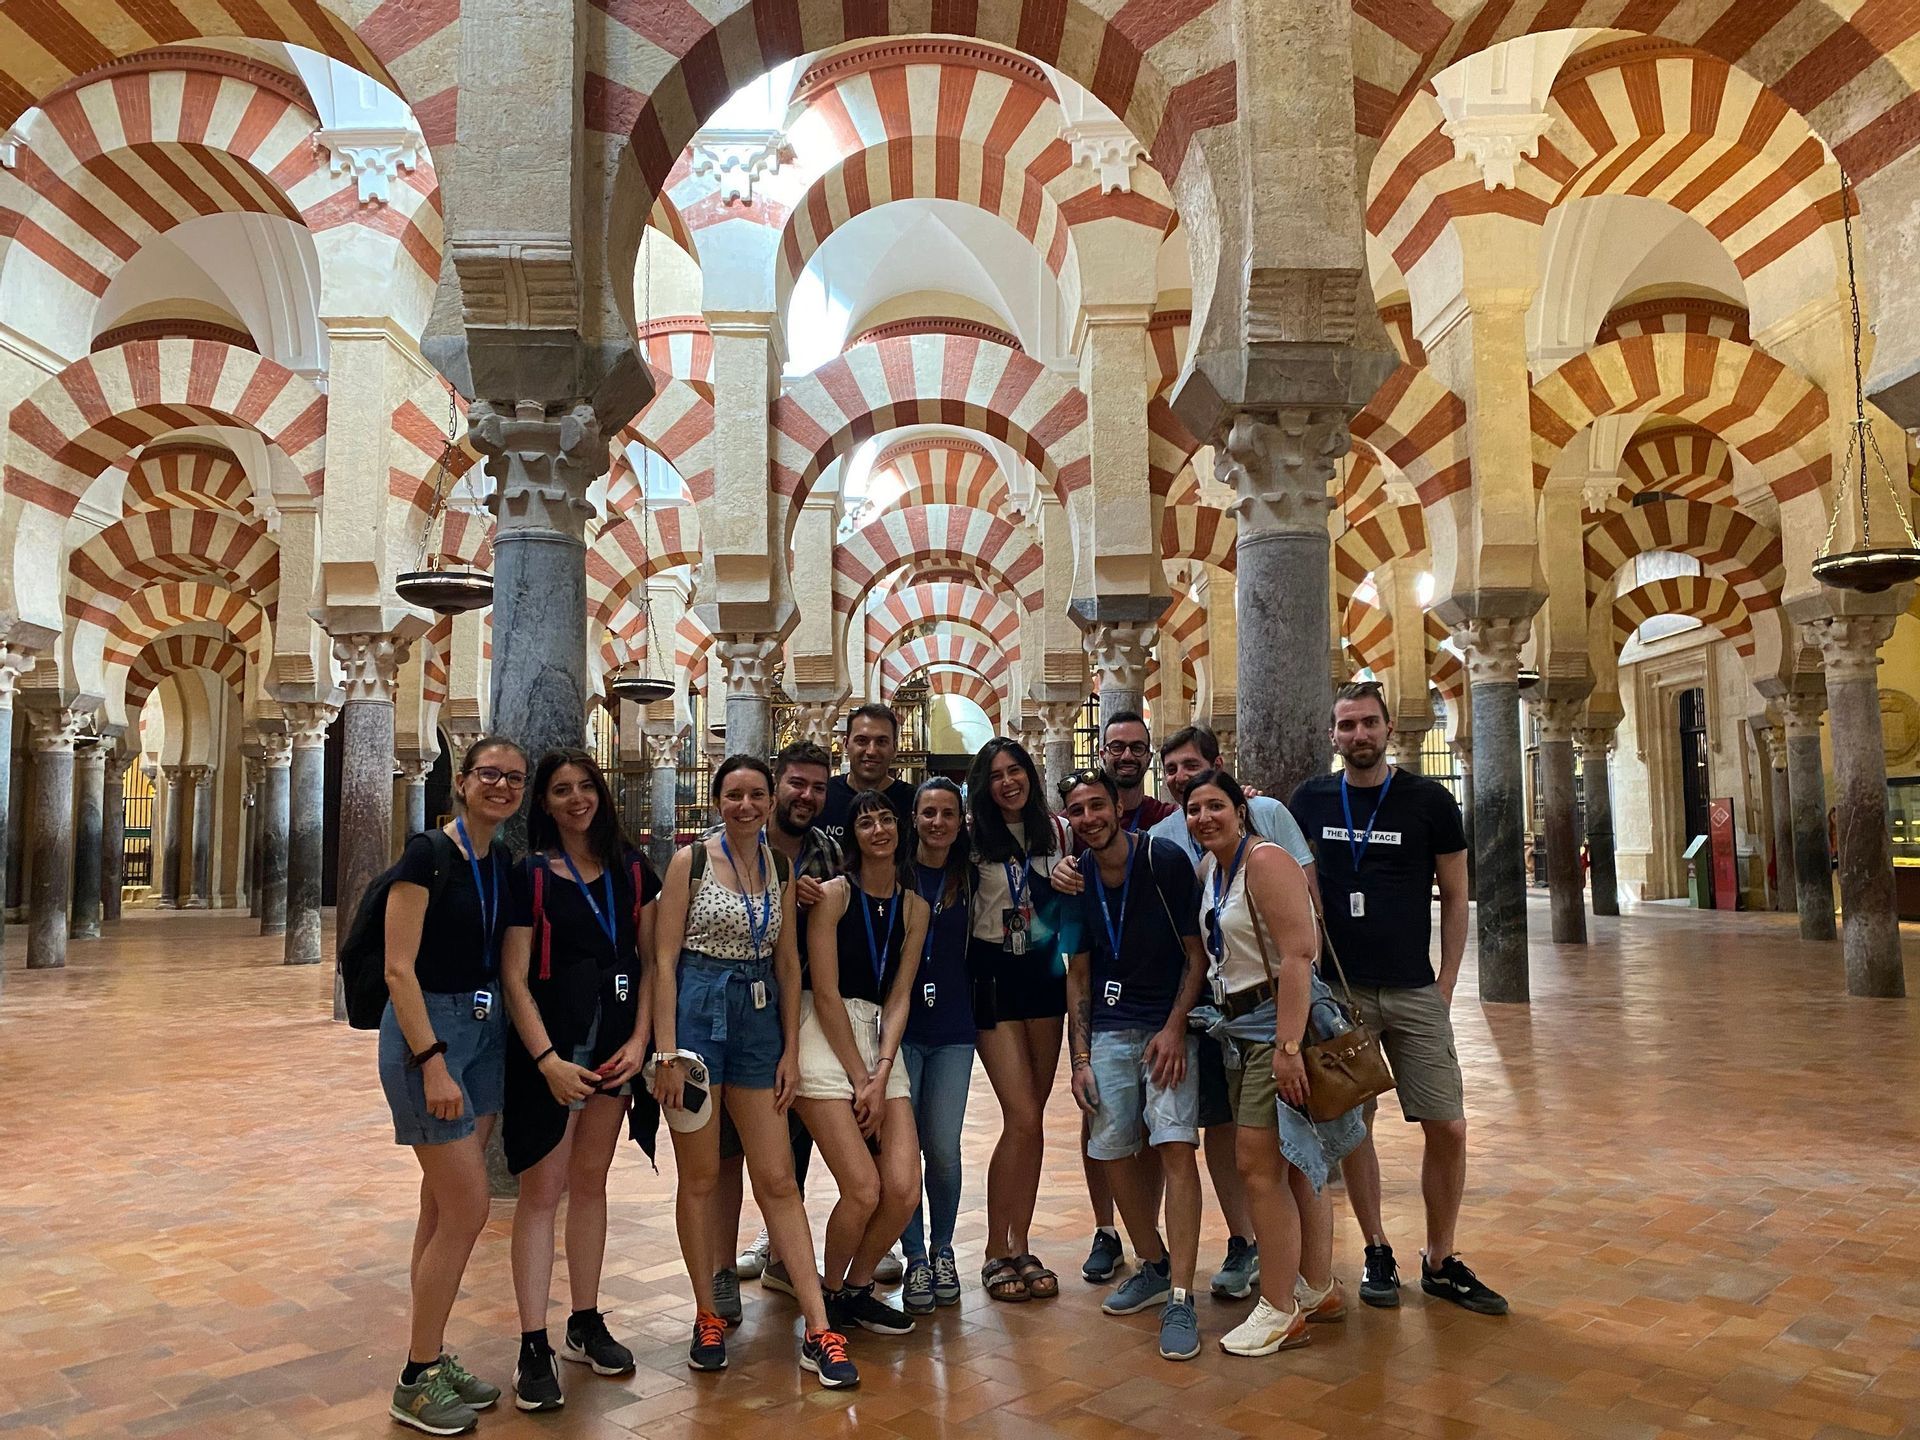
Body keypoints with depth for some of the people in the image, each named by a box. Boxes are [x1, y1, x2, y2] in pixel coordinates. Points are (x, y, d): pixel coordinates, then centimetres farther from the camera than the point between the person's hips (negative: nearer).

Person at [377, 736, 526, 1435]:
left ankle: (431, 1356, 27)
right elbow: (399, 969, -17)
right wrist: (433, 1062, -22)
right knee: (468, 1209, -5)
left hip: (486, 1031, 7)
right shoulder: (427, 855, -13)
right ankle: (416, 1383, 10)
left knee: (444, 1209, 15)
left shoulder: (502, 864, 9)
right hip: (426, 1031, -7)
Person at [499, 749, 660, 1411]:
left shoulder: (632, 869, 4)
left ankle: (586, 1324, 26)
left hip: (616, 1041, 4)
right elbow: (515, 977, -9)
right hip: (550, 1040, -4)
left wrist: (639, 1041, -6)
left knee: (590, 1181, 14)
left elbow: (650, 959, 4)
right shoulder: (531, 874, -6)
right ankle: (533, 1347, 8)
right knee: (543, 1189, 0)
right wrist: (548, 1059, -17)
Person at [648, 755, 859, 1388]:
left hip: (760, 1017, 3)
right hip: (697, 1011, -3)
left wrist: (791, 1050, 5)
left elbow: (788, 965, 10)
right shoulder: (691, 861, -5)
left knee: (778, 1179, 4)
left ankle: (819, 1332, 7)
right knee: (700, 1176, 6)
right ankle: (707, 1318, 23)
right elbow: (664, 960, -7)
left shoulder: (781, 867, 7)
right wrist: (667, 1053, -13)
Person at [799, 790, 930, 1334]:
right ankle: (829, 1294, 17)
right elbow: (826, 994, -9)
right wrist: (859, 1079, -10)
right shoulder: (834, 894, -6)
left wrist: (881, 1077, -8)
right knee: (864, 1189, -11)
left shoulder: (913, 907, 9)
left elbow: (898, 998, 4)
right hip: (826, 1042, -5)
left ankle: (858, 1289, 21)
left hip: (880, 1044, 5)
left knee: (904, 1189, -5)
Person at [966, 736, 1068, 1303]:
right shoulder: (973, 837, -6)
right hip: (993, 975, -4)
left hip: (1045, 972, 4)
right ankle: (996, 1252, 6)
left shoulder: (1055, 831, 6)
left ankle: (1020, 1247, 19)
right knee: (1022, 1119, -9)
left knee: (1031, 1118, 7)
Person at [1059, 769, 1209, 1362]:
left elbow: (1197, 955, -6)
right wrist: (1079, 1058, 4)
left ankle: (1180, 1298, -8)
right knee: (1111, 1150, 4)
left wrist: (1175, 1029, -15)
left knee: (1175, 1144, -15)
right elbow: (1078, 975, 9)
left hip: (1168, 1025, -4)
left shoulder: (1164, 860, -10)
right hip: (1107, 1029, 4)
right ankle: (1154, 1267, 26)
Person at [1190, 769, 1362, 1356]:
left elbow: (1298, 955, -23)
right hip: (1240, 1028, 9)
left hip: (1281, 1021, -9)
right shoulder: (1208, 867, 11)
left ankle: (1279, 1312, 5)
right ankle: (1318, 1291, 28)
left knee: (1259, 1164, -7)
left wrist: (1287, 1046, -27)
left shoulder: (1266, 862, -16)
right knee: (1290, 1165, 16)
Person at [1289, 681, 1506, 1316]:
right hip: (1339, 988, 0)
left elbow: (1455, 896, 4)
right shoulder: (1310, 800, 3)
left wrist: (1446, 983, -2)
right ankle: (1377, 1252, 23)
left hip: (1415, 991, 0)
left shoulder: (1428, 799, 0)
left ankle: (1440, 1262, 17)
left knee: (1448, 1128, -1)